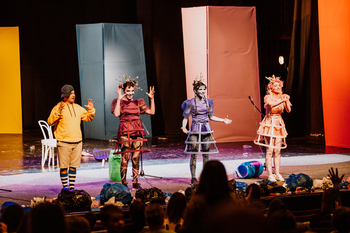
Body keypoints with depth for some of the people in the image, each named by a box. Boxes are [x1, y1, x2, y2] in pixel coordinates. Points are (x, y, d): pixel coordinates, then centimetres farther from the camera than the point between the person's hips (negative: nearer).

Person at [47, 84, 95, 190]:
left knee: (74, 166, 9)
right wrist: (58, 113, -27)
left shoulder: (78, 108, 14)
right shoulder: (58, 107, -4)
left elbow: (88, 118, 21)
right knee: (64, 166, -2)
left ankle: (72, 187, 17)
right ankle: (65, 187, 6)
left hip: (77, 142, 5)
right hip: (64, 143, -5)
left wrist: (91, 110, 3)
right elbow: (50, 122, -12)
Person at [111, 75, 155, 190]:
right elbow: (116, 114, -15)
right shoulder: (119, 102, 4)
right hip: (125, 133, -4)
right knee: (125, 158, -7)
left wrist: (152, 99, 3)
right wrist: (119, 99, -15)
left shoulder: (138, 103, 15)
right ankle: (123, 183, -1)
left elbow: (152, 112, 12)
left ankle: (135, 182, 9)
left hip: (137, 132, 4)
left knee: (136, 158, 3)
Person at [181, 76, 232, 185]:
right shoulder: (191, 103, -5)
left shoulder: (208, 102, 8)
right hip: (195, 130, -4)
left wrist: (223, 120, 12)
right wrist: (184, 127, -19)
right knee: (194, 154, -5)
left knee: (206, 154, 4)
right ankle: (193, 178, 1)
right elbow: (185, 118, -2)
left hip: (206, 130, 4)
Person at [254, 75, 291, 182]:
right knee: (269, 150, -7)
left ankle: (277, 173, 8)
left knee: (277, 150, 4)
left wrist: (287, 101, -18)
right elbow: (271, 104, -27)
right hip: (269, 124, -5)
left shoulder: (282, 97, 8)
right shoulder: (268, 97, -5)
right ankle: (270, 174, -5)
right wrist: (282, 100, -37)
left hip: (279, 125, 5)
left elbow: (288, 110, -3)